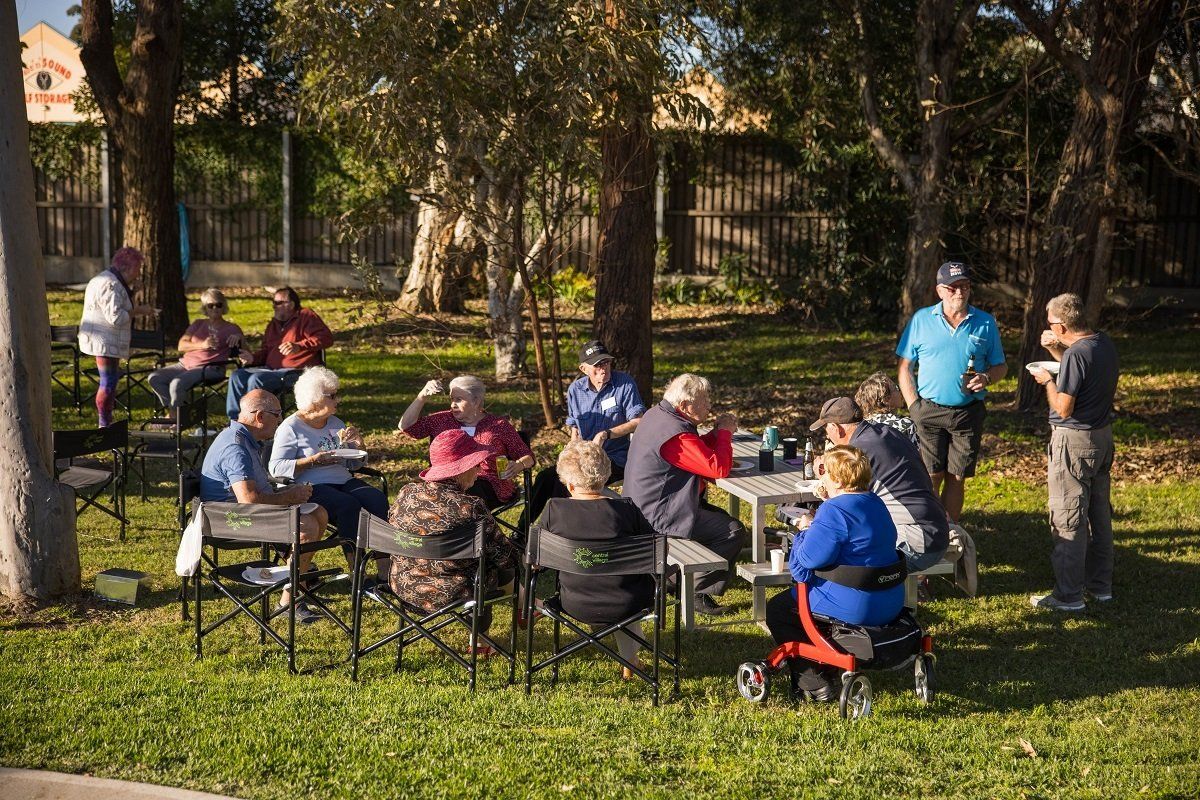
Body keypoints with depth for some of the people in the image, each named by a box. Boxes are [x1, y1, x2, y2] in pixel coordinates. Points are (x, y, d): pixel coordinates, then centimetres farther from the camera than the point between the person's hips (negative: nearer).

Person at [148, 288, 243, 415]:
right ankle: (172, 409, -9)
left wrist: (238, 338, -18)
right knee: (154, 378, -16)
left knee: (177, 383, -31)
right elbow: (181, 346, 6)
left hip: (209, 368, -6)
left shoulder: (231, 328, 10)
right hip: (186, 363, 6)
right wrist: (202, 345, -13)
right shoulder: (198, 324, 20)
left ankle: (175, 417, -14)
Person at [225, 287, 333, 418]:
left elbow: (326, 337, -15)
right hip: (271, 369, 8)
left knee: (256, 379, -30)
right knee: (237, 376, -11)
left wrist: (299, 346, -28)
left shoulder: (306, 316, 0)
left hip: (296, 371, -8)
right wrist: (253, 357, 7)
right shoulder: (273, 324, 24)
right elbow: (266, 350, 32)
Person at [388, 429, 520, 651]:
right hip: (450, 595, -6)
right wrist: (525, 560, 9)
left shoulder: (406, 494, -7)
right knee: (505, 565, 22)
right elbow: (503, 554, -12)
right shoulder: (470, 507, -22)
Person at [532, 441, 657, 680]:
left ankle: (628, 660, 45)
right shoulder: (627, 508, -15)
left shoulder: (554, 510, -12)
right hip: (625, 607, -1)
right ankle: (629, 660, 40)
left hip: (575, 606, 1)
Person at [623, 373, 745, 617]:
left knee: (719, 516, 23)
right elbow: (719, 468, -26)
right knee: (733, 531, -10)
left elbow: (699, 451, 19)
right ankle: (699, 591, -3)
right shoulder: (675, 434, -26)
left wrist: (716, 433, 2)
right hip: (658, 518, -11)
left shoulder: (655, 414, 7)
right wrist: (724, 432, -12)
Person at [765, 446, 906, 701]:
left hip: (855, 608, -10)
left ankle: (813, 682, 8)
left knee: (776, 610, 10)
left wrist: (804, 533, -5)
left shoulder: (834, 510, -22)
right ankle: (828, 668, 39)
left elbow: (810, 558, -26)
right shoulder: (875, 503, 8)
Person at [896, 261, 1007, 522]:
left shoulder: (985, 324, 6)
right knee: (931, 477, -5)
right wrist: (913, 405, -5)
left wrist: (986, 378, -10)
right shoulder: (921, 320, 2)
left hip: (968, 413, 1)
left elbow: (1000, 366, 12)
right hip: (929, 410, -1)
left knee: (956, 479, 5)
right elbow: (905, 367, 5)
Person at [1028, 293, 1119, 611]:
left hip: (1074, 441, -9)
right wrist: (1055, 350, 12)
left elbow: (1064, 408, -20)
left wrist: (1048, 381, -4)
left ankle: (1069, 594, 4)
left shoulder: (1076, 354, -23)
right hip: (1102, 435, 9)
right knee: (1099, 513, 17)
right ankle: (1100, 585, 27)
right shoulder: (1104, 342, 4)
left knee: (1068, 519, -1)